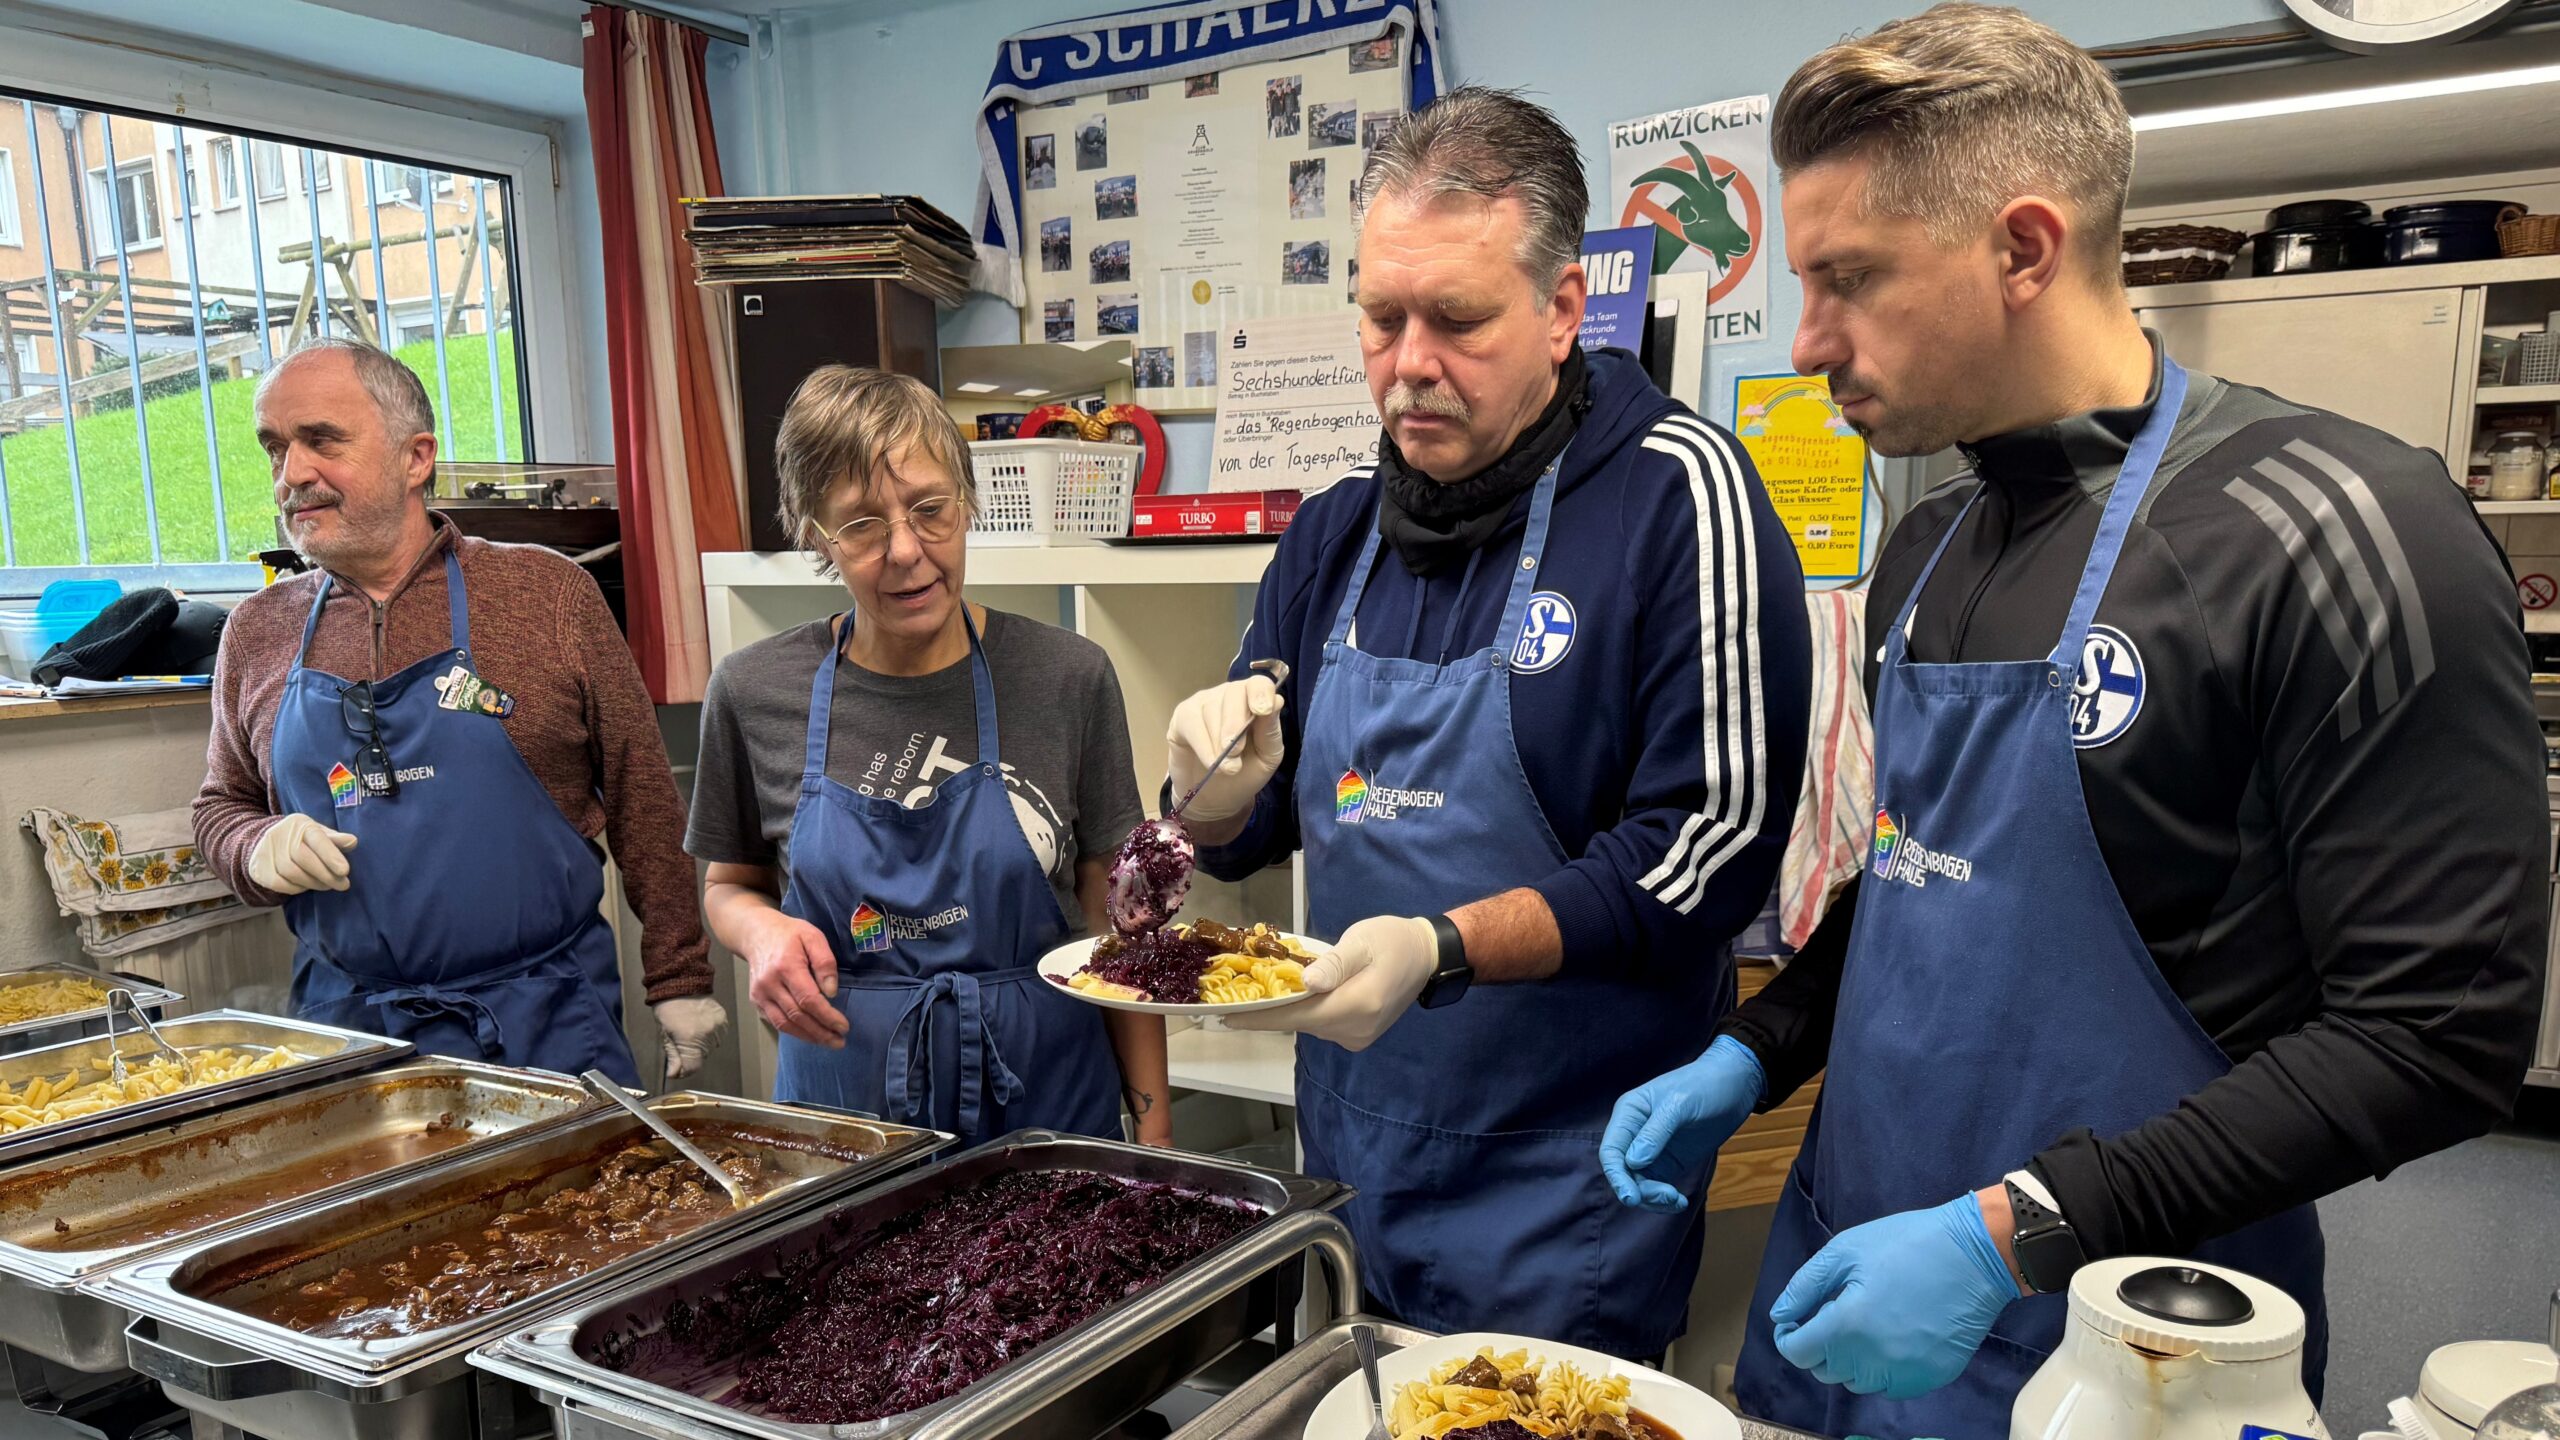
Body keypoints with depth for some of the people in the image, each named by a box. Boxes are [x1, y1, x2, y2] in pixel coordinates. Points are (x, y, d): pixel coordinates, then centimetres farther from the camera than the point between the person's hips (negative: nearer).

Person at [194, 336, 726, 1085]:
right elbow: (221, 806, 19)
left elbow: (641, 796, -2)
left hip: (546, 1023, -2)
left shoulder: (547, 592, -4)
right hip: (345, 1026, 3)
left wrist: (680, 983, -3)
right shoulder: (257, 632, 6)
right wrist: (261, 850, -5)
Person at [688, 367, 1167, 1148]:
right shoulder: (754, 694, -6)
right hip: (844, 1109, 1)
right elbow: (730, 885, 10)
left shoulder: (1066, 678, -8)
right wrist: (761, 930, -13)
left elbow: (1112, 922, -2)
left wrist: (1153, 1125, -4)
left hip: (1047, 1102, 0)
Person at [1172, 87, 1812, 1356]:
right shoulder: (1334, 533, 4)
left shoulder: (1679, 492, -14)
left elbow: (1715, 846, -18)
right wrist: (1223, 797, -12)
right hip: (1348, 1152, 6)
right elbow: (1245, 836, 11)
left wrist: (1444, 952, -27)